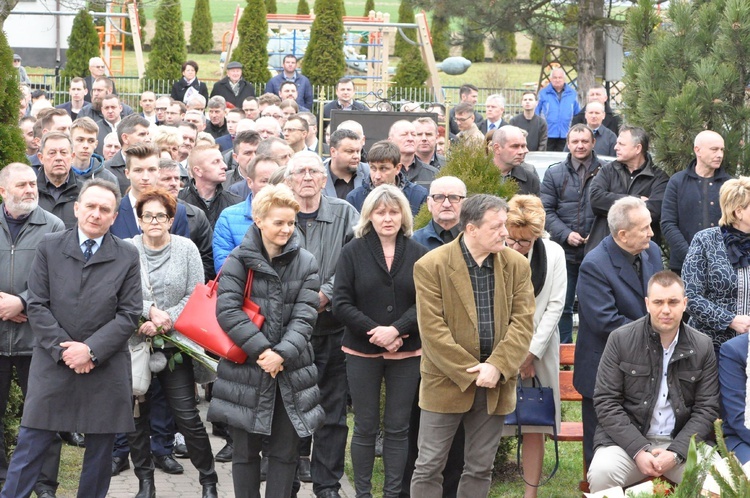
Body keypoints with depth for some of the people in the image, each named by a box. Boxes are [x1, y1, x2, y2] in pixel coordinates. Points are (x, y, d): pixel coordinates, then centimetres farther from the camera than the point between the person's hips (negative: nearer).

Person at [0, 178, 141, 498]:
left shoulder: (127, 256, 3)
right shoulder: (49, 248, 3)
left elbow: (129, 314, -1)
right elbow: (37, 306, 0)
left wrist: (91, 350, -12)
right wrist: (63, 349, -11)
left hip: (106, 371, 1)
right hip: (53, 364, 0)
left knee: (100, 452, 8)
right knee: (30, 447, 0)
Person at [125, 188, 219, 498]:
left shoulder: (186, 249, -1)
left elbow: (195, 296, -3)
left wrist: (165, 321, -13)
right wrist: (151, 311, -18)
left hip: (175, 344, -1)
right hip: (135, 344, 1)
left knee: (187, 415, -3)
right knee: (136, 415, 7)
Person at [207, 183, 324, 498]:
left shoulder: (305, 264, 4)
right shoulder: (238, 261, -2)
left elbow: (304, 317, -4)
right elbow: (227, 311, -12)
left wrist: (281, 354, -19)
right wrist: (261, 350, -19)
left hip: (290, 371, 2)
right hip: (246, 370, -2)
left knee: (285, 452, 6)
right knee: (245, 451, 7)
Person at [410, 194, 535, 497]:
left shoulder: (517, 266, 3)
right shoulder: (431, 266, -9)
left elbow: (522, 323, -2)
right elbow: (433, 330, -13)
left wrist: (496, 367, -15)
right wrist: (470, 373, -15)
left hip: (496, 382, 3)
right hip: (447, 381, -3)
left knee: (480, 469, 11)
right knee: (429, 467, 1)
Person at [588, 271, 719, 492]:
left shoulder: (703, 347, 4)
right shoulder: (620, 339, -1)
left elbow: (706, 409, 2)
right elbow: (605, 401, -4)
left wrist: (676, 453, -13)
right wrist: (638, 450, -16)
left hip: (683, 442, 1)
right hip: (628, 439, -1)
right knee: (602, 473, -30)